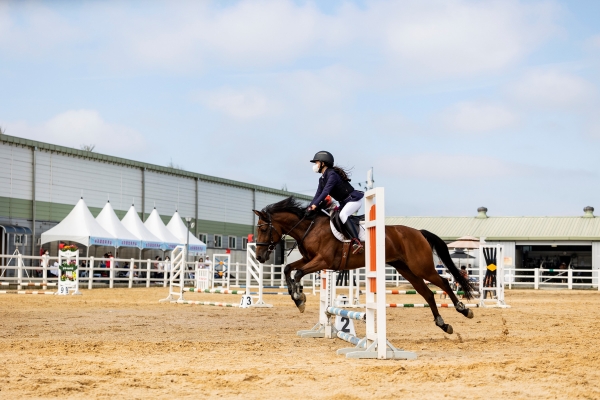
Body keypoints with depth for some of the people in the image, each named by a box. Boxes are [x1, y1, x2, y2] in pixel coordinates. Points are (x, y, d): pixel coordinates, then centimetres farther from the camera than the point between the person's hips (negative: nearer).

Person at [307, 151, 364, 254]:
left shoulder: (332, 174, -19)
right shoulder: (322, 179, 10)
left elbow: (326, 191, -30)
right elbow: (318, 194, 7)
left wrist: (315, 204, -38)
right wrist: (309, 208, -5)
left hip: (354, 199, -11)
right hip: (344, 202, 11)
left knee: (342, 215, -32)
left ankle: (357, 243, -43)